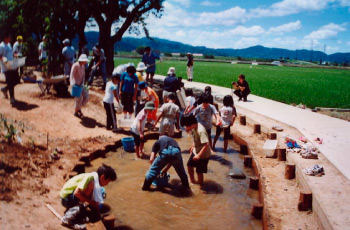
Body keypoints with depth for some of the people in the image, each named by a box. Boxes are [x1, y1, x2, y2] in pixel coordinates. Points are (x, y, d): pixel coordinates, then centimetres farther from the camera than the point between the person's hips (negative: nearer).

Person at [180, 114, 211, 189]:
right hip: (195, 151, 9)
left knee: (199, 171, 3)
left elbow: (206, 144, -35)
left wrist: (199, 155, -35)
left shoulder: (201, 130, -32)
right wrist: (193, 147, 11)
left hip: (203, 155, -9)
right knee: (189, 165, 21)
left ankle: (201, 186, 24)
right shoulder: (194, 127, -5)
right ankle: (192, 180, 41)